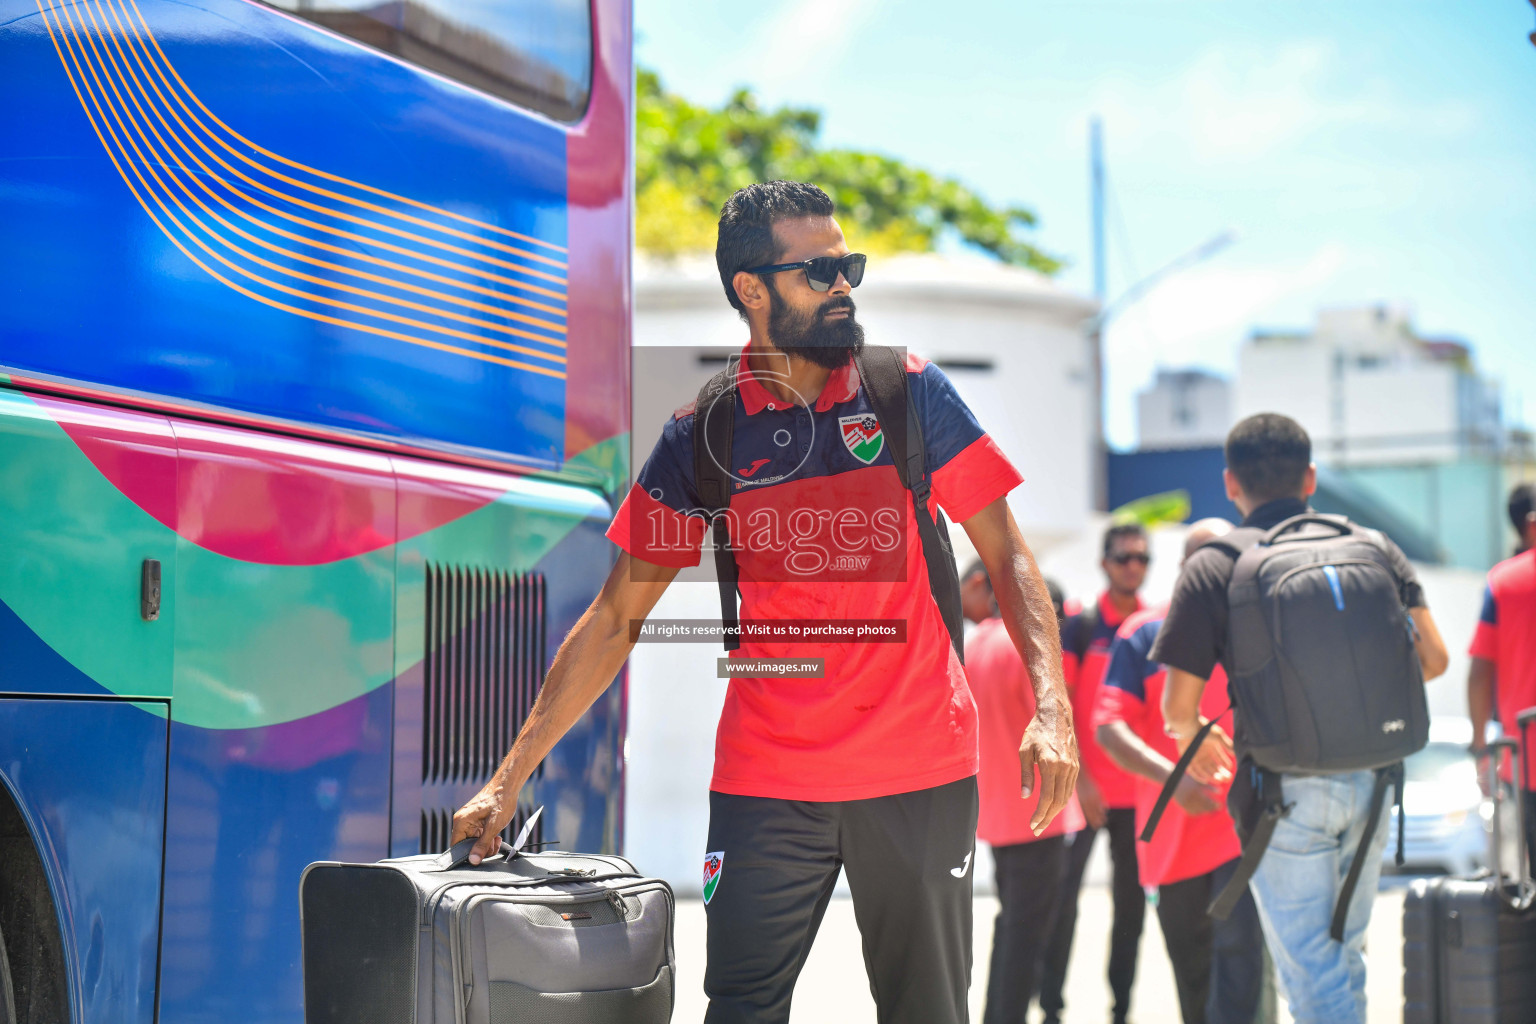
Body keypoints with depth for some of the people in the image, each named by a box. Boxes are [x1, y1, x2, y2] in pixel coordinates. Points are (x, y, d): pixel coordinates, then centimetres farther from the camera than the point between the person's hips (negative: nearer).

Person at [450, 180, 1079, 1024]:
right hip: (766, 783, 0)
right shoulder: (704, 434, 1)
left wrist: (1051, 706, -15)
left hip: (922, 770, 0)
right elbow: (615, 617, 4)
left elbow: (1005, 551, 1)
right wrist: (510, 777, 1)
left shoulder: (909, 392, 0)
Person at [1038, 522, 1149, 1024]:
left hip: (1139, 789, 4)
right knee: (1063, 898, -3)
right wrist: (1079, 779, -14)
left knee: (1132, 902, 7)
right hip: (1085, 789, -4)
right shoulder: (1079, 626, -3)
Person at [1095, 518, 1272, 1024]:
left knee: (1239, 947, -16)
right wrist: (1171, 777, -21)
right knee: (1190, 961, 13)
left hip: (1245, 826, -1)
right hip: (1173, 829, 1)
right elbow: (1108, 727, -7)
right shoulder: (1144, 635, 2)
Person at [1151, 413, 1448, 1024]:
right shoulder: (1376, 549, 4)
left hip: (1287, 790, -4)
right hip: (1371, 780, 4)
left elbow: (1177, 705, -8)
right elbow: (1432, 659, 2)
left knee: (1309, 969, 3)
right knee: (1346, 955, 21)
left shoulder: (1211, 571, -6)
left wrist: (1195, 737, 16)